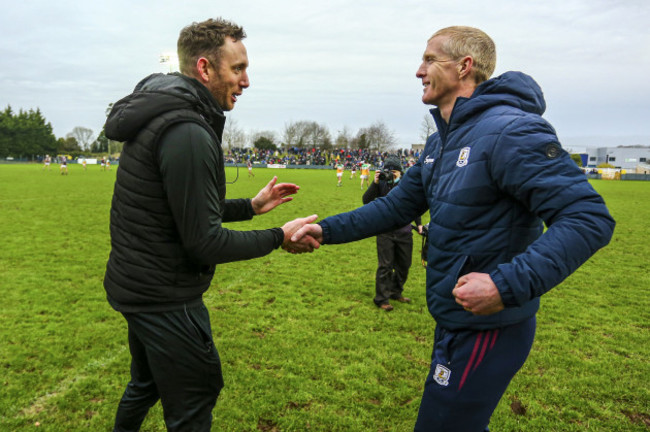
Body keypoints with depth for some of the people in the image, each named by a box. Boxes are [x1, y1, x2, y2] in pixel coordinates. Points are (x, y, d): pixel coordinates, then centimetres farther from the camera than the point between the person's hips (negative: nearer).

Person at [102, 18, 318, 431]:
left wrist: (251, 206, 9)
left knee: (147, 383, 30)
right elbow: (204, 243, -24)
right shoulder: (188, 133, -25)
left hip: (136, 285, 10)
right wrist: (279, 237, -14)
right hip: (165, 298, -10)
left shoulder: (164, 117, 8)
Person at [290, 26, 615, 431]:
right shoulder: (440, 142, 8)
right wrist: (328, 230, 2)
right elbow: (398, 205, 11)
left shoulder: (510, 131, -22)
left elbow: (589, 218, -26)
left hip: (487, 326, -9)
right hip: (455, 320, 9)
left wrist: (508, 284, -35)